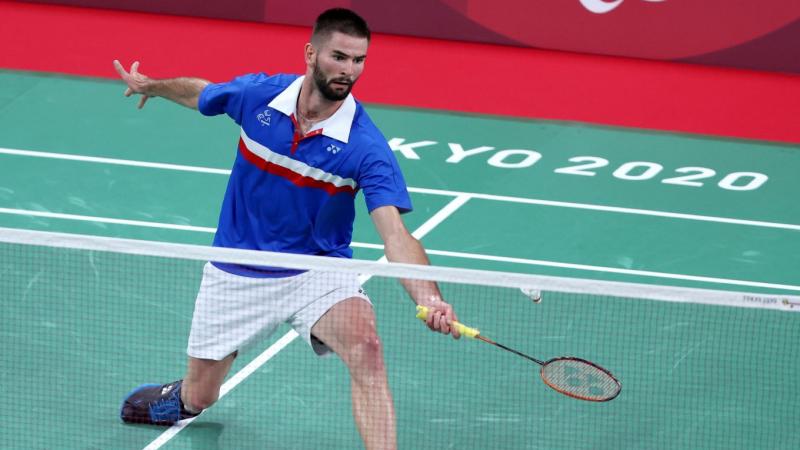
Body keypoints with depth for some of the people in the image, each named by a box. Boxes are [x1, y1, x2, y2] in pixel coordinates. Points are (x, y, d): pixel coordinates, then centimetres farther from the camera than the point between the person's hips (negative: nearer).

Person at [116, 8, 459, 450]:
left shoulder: (367, 148, -21)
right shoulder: (257, 94, -13)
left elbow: (395, 235, -31)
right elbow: (198, 91, 13)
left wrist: (430, 300, -47)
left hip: (318, 269, -2)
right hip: (236, 273, 2)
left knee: (365, 346, -34)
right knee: (198, 398, 13)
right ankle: (177, 395, 53)